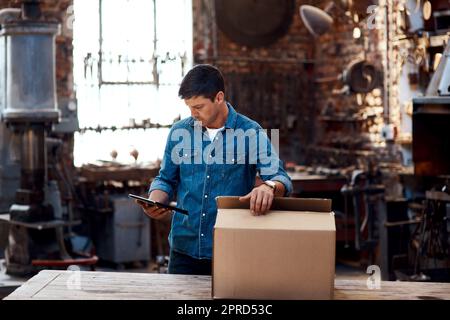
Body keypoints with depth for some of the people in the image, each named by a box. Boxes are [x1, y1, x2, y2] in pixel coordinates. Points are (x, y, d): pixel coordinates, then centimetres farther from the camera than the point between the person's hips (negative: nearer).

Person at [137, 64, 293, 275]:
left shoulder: (251, 133, -6)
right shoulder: (180, 131, 3)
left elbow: (280, 177, -13)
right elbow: (166, 179, 12)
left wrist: (269, 186, -37)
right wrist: (154, 202, -9)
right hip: (185, 248, 3)